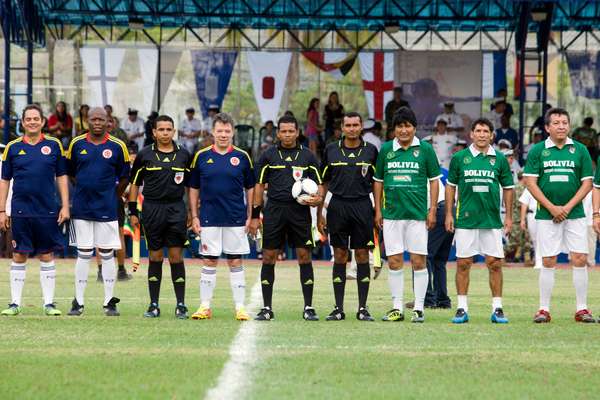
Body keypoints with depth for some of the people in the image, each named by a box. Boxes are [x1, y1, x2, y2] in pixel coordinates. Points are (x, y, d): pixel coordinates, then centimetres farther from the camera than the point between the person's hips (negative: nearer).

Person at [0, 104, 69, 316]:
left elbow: (61, 177, 8)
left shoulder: (54, 145, 4)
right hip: (20, 210, 0)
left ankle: (49, 303, 10)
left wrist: (65, 206, 2)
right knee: (19, 256, 2)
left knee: (47, 255, 5)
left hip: (47, 211, 0)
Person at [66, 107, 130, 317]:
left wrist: (112, 196, 7)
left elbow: (124, 177, 9)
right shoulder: (77, 144, 3)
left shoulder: (117, 146, 0)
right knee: (83, 254, 3)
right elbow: (70, 172, 16)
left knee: (107, 254, 2)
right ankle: (78, 302, 8)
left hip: (106, 210, -1)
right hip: (81, 209, 1)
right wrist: (85, 188, 12)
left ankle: (109, 302, 9)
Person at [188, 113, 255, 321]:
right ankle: (205, 306, 7)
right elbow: (194, 188, 9)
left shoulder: (242, 157, 3)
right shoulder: (202, 157, 4)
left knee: (236, 262, 3)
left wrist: (250, 216, 3)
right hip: (209, 219, 0)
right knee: (209, 262, 3)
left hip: (236, 220, 0)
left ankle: (240, 307, 6)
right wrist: (194, 217, 4)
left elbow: (250, 188, 8)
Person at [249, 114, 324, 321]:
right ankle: (267, 308, 6)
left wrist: (318, 198, -12)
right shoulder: (268, 155, 7)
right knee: (268, 257, -1)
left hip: (300, 211, 0)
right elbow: (259, 185, 8)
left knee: (304, 257, -2)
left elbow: (318, 184, 11)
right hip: (274, 211, 0)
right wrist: (255, 216, 2)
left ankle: (308, 308, 4)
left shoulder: (307, 156, 8)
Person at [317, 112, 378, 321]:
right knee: (339, 256, 2)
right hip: (338, 206, 1)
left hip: (362, 205, -1)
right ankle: (338, 308, 6)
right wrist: (319, 213, 6)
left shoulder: (370, 151, 5)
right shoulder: (331, 150, 6)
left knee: (362, 255, 0)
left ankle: (363, 308, 4)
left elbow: (376, 183, 8)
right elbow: (323, 183, 10)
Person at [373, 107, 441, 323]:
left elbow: (434, 180, 4)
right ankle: (397, 308, 10)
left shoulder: (425, 149, 1)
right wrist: (378, 210, 8)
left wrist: (432, 210, -1)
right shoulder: (386, 149, 7)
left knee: (418, 261, -2)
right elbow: (378, 181, 13)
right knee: (394, 262, 3)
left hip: (418, 214, -2)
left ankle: (418, 308, 4)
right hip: (392, 213, 2)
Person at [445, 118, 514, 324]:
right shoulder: (459, 158, 3)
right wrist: (449, 214, 4)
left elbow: (508, 188, 11)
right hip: (465, 220, 0)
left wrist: (509, 216, 7)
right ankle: (462, 308, 7)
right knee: (463, 264, 1)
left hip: (492, 220, 0)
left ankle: (497, 309, 6)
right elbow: (451, 186, 9)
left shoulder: (499, 159, 4)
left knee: (495, 264, 0)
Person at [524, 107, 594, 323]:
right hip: (547, 215, -1)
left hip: (574, 214, 1)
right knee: (548, 262, 0)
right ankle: (544, 309, 6)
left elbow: (587, 182, 3)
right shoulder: (538, 151, 2)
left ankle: (582, 309, 2)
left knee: (580, 260, -4)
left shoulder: (580, 150, 4)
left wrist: (568, 207, -8)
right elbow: (530, 181, -2)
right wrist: (551, 207, -10)